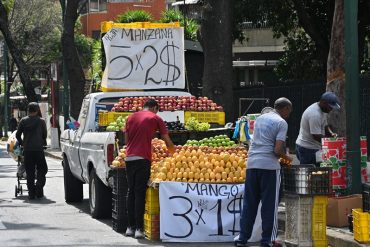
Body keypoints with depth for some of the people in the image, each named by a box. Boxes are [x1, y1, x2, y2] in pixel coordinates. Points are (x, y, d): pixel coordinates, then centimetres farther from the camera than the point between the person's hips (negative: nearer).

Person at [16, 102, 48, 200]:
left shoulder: (23, 121, 3)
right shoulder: (41, 121, 0)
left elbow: (18, 135, 5)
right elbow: (44, 135, 8)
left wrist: (21, 143, 23)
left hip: (27, 149, 2)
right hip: (38, 149, -2)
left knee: (30, 172, 6)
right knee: (41, 170, 9)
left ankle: (31, 193, 4)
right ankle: (39, 187, -12)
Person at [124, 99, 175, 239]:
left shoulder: (132, 117, 16)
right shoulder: (155, 118, 5)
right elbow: (167, 141, 5)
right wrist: (174, 154, 18)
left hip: (129, 158, 4)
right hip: (143, 159, -4)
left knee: (131, 192, 12)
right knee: (140, 193, -4)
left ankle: (130, 227, 13)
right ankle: (139, 228, -8)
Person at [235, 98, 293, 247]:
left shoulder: (260, 119, 18)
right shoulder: (281, 123, -3)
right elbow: (278, 150, -13)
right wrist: (286, 157, 7)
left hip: (252, 163, 6)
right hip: (269, 165, -6)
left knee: (249, 203, 10)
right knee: (269, 204, 3)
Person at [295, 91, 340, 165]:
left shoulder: (322, 110, 9)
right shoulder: (315, 114, -24)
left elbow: (325, 126, 21)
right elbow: (317, 136, -25)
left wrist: (331, 134, 2)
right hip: (307, 149, -10)